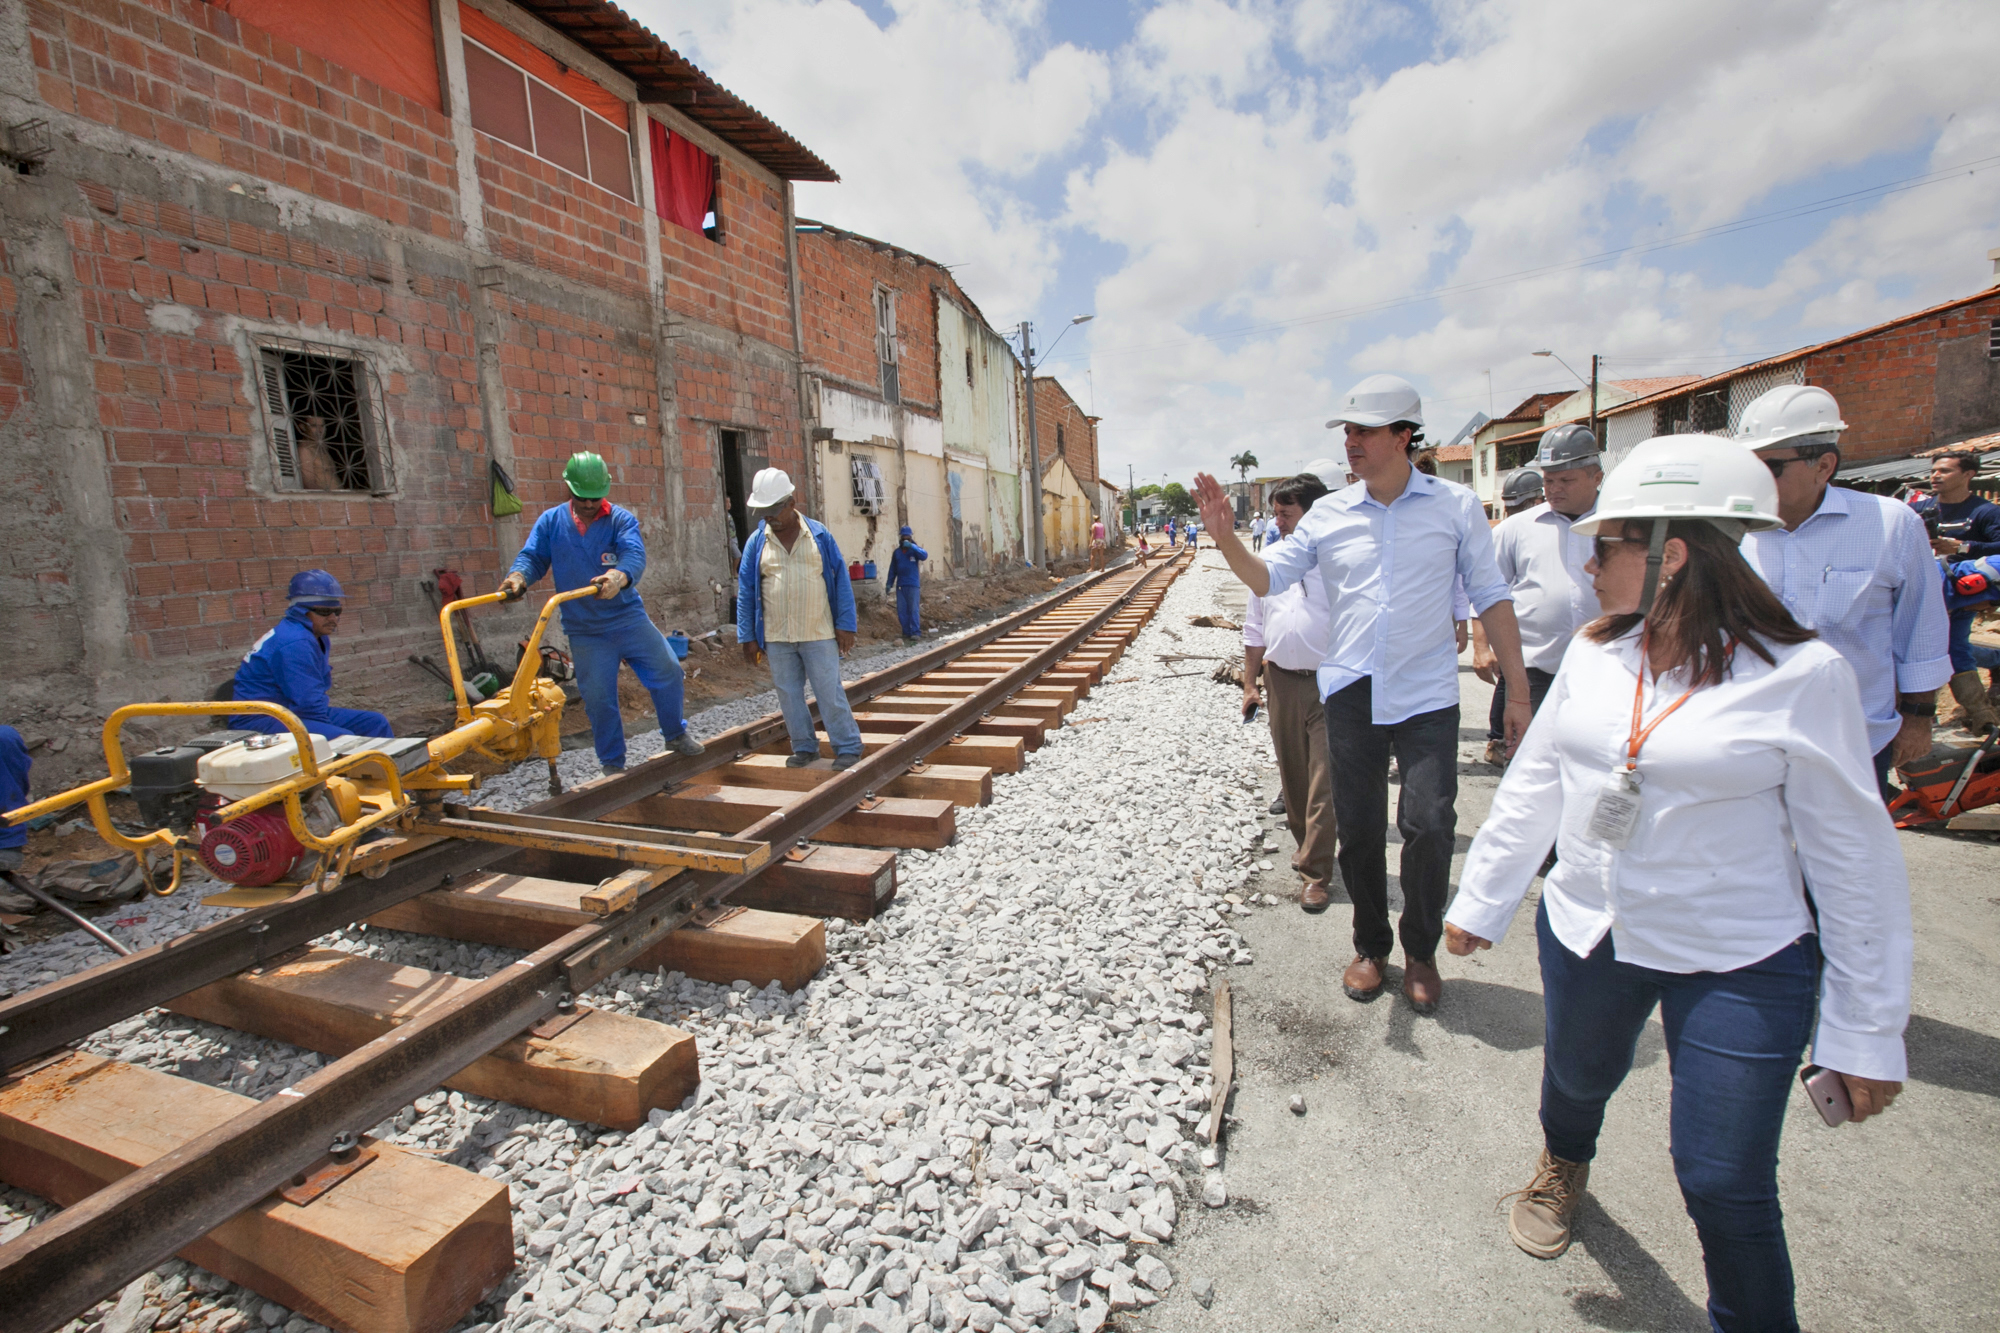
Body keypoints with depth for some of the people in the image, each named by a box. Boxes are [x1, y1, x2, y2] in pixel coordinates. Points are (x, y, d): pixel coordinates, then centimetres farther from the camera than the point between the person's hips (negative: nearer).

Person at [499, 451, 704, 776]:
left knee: (668, 673, -2)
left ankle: (675, 736, 21)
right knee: (598, 698, 5)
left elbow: (634, 554, -23)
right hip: (585, 631, 1)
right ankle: (612, 763, 21)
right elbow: (533, 556, -4)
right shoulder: (550, 522, 3)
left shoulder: (621, 519, -5)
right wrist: (518, 577, -29)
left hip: (629, 618, -1)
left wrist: (618, 577, -46)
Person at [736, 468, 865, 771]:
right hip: (776, 638, 3)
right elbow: (745, 592, 4)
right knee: (789, 695, 9)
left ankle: (848, 748, 10)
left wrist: (845, 626, -6)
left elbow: (841, 581, -1)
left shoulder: (819, 535, -1)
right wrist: (748, 637, 1)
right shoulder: (756, 542, 2)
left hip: (819, 634, -2)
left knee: (830, 693, 0)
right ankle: (804, 747, 23)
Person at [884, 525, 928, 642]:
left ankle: (915, 633, -4)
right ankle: (907, 632, 9)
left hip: (913, 585, -4)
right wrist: (889, 583, 9)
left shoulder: (915, 549, 2)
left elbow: (924, 555, -20)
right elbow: (893, 569, 14)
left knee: (914, 609, -7)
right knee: (901, 610, 3)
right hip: (900, 585, 4)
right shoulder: (896, 552, 11)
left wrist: (911, 546, -28)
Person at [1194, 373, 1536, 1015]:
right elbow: (1266, 578, 1)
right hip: (1351, 693, 2)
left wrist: (1517, 691, 0)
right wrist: (1223, 533, -16)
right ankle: (1370, 947, 31)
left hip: (1427, 695, -2)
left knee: (1428, 824, -7)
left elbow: (1491, 598, 2)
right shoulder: (1328, 514, 3)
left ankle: (1421, 951, 19)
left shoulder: (1456, 506, 0)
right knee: (1358, 829, 9)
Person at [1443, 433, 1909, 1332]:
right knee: (1576, 1075, 25)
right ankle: (1564, 1165, 58)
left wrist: (1867, 1031, -7)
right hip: (1585, 932, 4)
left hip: (1739, 964, -4)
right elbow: (1534, 784, 5)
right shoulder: (1594, 654, -2)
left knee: (1725, 1183, 2)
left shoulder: (1802, 675, -15)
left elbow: (1855, 859, -10)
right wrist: (1480, 899, 9)